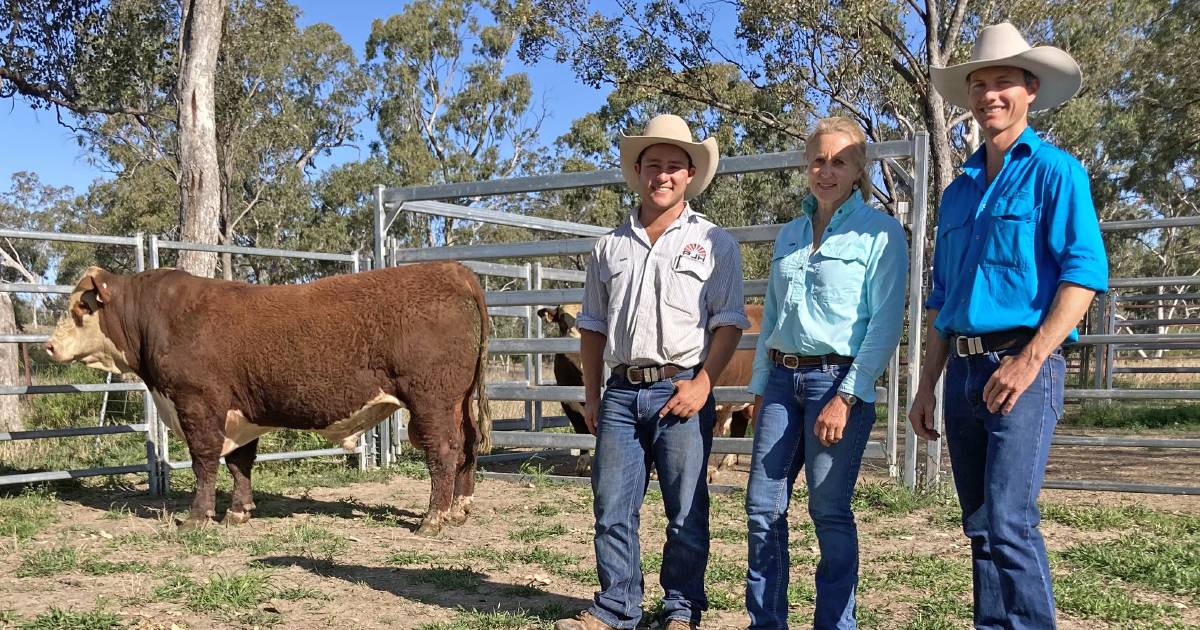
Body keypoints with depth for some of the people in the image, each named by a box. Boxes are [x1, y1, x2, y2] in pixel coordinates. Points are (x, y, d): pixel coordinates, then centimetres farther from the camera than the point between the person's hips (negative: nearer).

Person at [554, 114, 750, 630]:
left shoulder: (713, 241, 3)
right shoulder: (611, 246, 14)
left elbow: (729, 321, -1)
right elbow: (592, 327, 17)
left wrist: (702, 383, -12)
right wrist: (591, 396, 11)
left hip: (681, 390, -3)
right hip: (621, 392, 4)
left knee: (686, 511, 3)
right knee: (612, 507, 6)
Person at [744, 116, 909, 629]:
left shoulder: (880, 233, -3)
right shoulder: (789, 235, 15)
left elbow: (885, 324, -9)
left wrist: (847, 398, -16)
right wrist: (760, 387, 16)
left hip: (838, 379, -5)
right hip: (782, 379, 6)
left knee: (829, 510, -1)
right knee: (763, 507, 4)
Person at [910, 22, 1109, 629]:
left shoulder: (1054, 170, -1)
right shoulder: (957, 192, 18)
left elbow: (1085, 272, -11)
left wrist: (1031, 359, -20)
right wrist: (926, 386, 15)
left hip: (1023, 367, -7)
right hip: (964, 372, 7)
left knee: (1008, 522, -15)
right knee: (980, 527, 11)